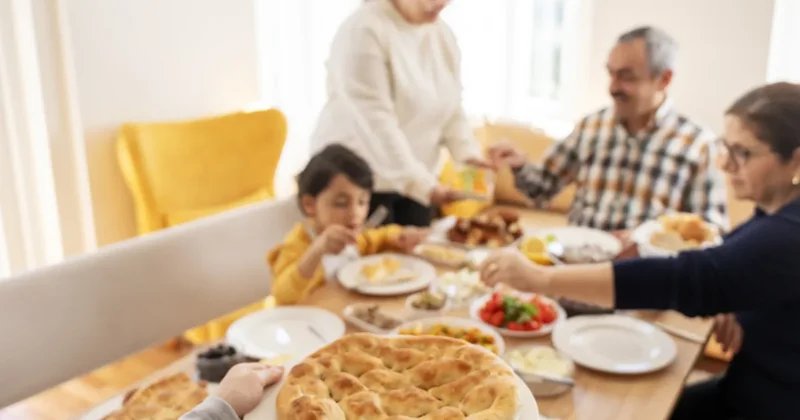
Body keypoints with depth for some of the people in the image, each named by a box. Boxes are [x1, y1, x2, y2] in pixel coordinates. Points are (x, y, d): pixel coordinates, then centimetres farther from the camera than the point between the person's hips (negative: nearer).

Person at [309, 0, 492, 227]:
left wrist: (469, 153, -9)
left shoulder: (443, 34, 6)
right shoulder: (364, 30, -18)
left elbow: (451, 109, 9)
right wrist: (421, 182, -28)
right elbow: (374, 122, -24)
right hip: (362, 180, -6)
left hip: (415, 180, 7)